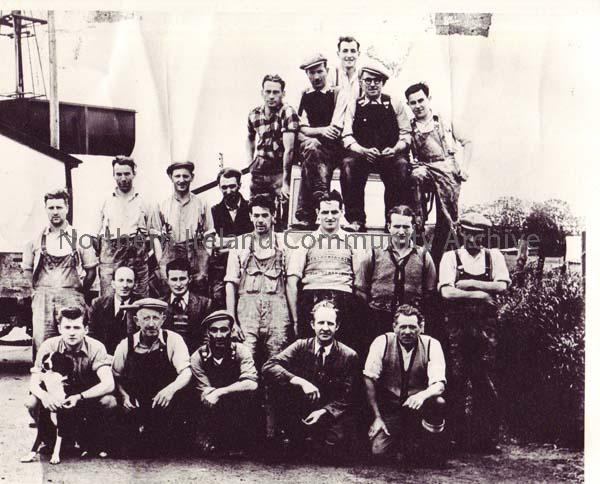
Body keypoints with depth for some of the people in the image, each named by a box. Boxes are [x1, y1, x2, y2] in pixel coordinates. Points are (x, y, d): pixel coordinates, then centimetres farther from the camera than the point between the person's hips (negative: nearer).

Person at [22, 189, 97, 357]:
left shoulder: (79, 238, 7)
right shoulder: (36, 239, 11)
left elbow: (91, 270, 11)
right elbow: (27, 269, 19)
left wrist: (80, 293, 7)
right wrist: (38, 288, 10)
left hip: (71, 296, -1)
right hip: (42, 298, 1)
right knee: (41, 341, -8)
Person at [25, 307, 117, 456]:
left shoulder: (96, 347, -18)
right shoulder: (49, 346, -14)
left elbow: (108, 384, -29)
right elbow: (34, 383, -17)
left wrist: (79, 397, -43)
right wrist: (44, 396, -41)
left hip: (89, 398, -1)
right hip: (57, 399, 2)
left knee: (109, 402, -32)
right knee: (32, 403, -26)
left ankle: (95, 442, -3)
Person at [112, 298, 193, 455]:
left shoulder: (173, 340, -4)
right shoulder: (126, 345, 2)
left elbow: (186, 373, -13)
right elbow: (116, 376, 8)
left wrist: (170, 389, -33)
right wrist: (124, 396, -12)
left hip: (166, 405, -2)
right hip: (136, 407, 2)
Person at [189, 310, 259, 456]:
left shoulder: (241, 351, -9)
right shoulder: (198, 357, -6)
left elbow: (251, 383, -24)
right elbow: (203, 394, -11)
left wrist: (219, 392, -30)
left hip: (239, 410, -1)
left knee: (247, 395, -28)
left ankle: (239, 443, -11)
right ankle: (209, 439, 0)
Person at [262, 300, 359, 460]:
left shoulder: (349, 356, -4)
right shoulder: (301, 347, -1)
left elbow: (346, 397, -5)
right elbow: (268, 366, -15)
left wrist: (324, 411, -24)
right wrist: (300, 382, -28)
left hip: (333, 415, -1)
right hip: (302, 414, 1)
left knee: (335, 444, -34)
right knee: (277, 384, -23)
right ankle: (296, 437, -10)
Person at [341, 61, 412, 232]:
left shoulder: (395, 105, 13)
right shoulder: (354, 106, 13)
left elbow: (405, 134, 7)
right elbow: (347, 137, 2)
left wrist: (394, 149, -14)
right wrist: (364, 150, -18)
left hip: (390, 154, 0)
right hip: (362, 153, 0)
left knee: (401, 164, -34)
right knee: (348, 164, -32)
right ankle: (356, 220, -29)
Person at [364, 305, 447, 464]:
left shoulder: (431, 345, -8)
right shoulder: (382, 342, -9)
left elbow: (439, 385, -16)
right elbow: (369, 380, -8)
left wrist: (423, 395, -39)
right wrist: (377, 417, -11)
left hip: (419, 405, 0)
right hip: (389, 406, 0)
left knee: (438, 403, -32)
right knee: (378, 451, -19)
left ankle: (432, 449, -6)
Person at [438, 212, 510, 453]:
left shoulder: (494, 257, 13)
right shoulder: (450, 257, 8)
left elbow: (502, 285, -2)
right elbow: (446, 291, -5)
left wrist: (468, 284, -6)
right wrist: (481, 294, -8)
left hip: (486, 323, 1)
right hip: (457, 323, -1)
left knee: (487, 381, -2)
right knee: (458, 381, -1)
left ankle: (489, 439, 4)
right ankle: (461, 437, 6)